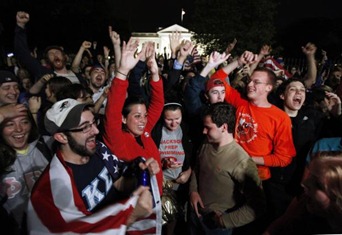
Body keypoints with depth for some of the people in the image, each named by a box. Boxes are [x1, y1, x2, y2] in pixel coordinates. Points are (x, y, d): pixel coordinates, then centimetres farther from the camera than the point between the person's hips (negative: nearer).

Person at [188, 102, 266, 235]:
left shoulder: (242, 162, -27)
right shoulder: (206, 145, -7)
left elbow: (257, 206, -23)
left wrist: (225, 220, -16)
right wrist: (193, 191, -5)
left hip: (216, 224, -5)